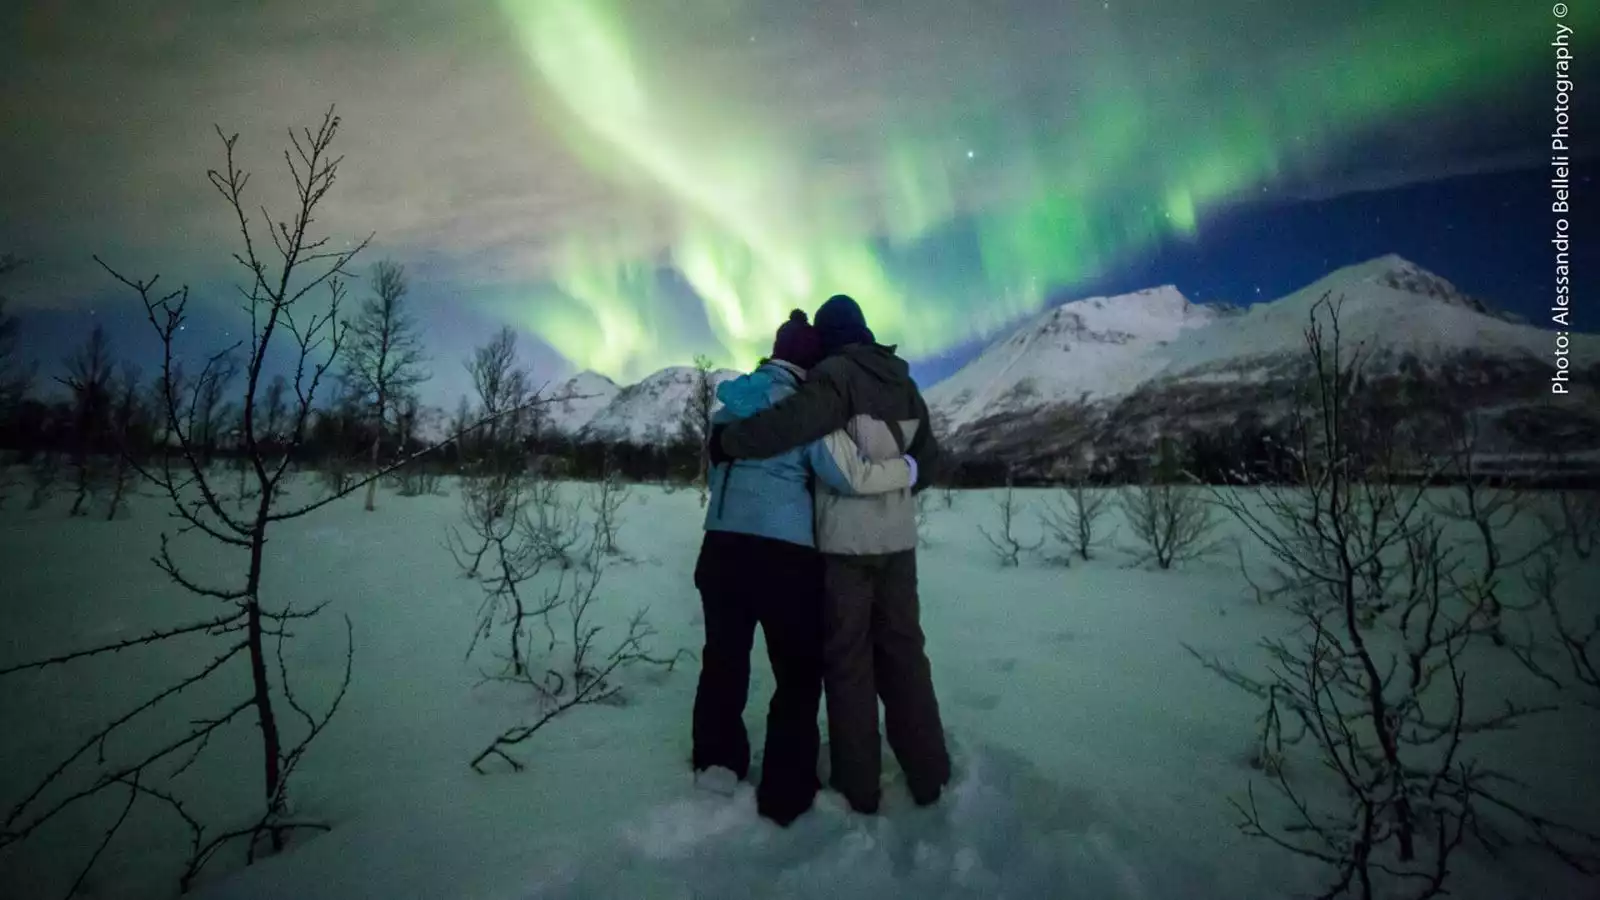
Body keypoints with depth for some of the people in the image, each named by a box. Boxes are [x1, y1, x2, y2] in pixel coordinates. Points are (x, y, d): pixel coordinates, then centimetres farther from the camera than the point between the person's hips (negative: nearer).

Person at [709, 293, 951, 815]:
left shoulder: (836, 374, -11)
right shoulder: (903, 382, 11)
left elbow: (791, 422, -28)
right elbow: (927, 455, 18)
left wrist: (727, 440, -18)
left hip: (847, 539, -6)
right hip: (898, 537, 6)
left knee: (847, 658, 4)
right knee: (903, 651, 15)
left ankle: (858, 788, 13)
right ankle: (928, 775, 23)